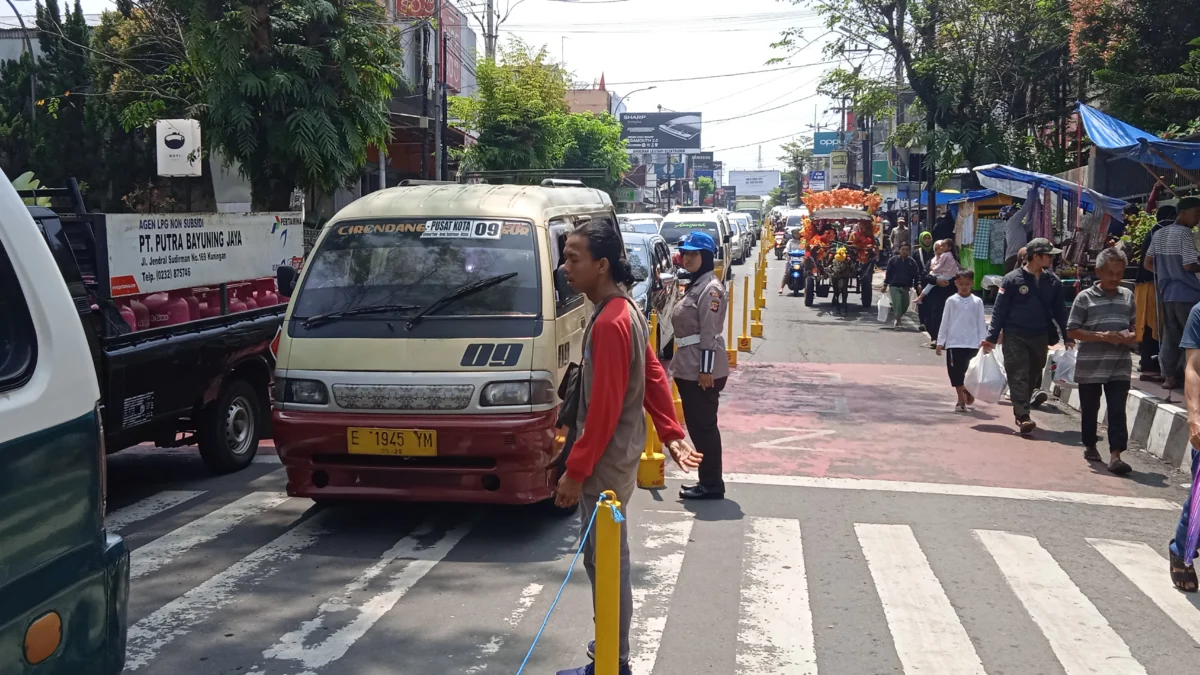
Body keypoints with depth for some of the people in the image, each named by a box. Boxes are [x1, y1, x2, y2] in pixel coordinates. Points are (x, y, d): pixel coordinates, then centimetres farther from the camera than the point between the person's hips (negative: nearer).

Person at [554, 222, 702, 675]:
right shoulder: (626, 310, 9)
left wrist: (575, 471, -19)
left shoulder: (609, 323, -23)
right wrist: (671, 434, 12)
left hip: (606, 462, -10)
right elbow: (654, 376, 13)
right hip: (618, 454, 10)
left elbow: (604, 408, -24)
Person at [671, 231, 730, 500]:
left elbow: (709, 333, -19)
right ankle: (707, 482, 21)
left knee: (704, 427, -4)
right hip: (689, 369, 10)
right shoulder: (695, 285, 16)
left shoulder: (710, 288, -14)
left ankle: (712, 485, 3)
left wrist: (706, 369, -21)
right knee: (696, 426, 13)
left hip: (702, 370, -10)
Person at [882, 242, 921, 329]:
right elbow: (888, 273, 5)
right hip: (894, 286, -2)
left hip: (905, 287, 3)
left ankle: (899, 316, 34)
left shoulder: (912, 262, 4)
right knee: (897, 302, -17)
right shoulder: (893, 260, 2)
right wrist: (885, 285, 4)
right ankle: (898, 319, -13)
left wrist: (917, 284, -9)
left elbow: (916, 274, 2)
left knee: (905, 304, 9)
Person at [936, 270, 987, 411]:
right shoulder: (951, 301, 2)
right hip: (954, 343, 0)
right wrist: (940, 342, 3)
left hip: (972, 343, 0)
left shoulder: (977, 301, 3)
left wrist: (983, 342, 0)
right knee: (956, 372, -1)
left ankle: (969, 394, 27)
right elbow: (944, 323, 5)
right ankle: (961, 400, 7)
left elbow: (981, 323, 5)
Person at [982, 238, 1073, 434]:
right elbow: (999, 310, -5)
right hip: (1015, 337, -4)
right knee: (1018, 376, -9)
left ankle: (1021, 412, 25)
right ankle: (1023, 416, -15)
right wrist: (991, 337, -8)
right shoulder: (1012, 279, -7)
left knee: (1032, 377, 12)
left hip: (1040, 338, 5)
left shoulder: (1053, 281, 5)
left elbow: (1059, 311, 12)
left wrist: (1068, 336, 7)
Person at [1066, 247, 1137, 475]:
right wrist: (1103, 336, -17)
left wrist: (1131, 336, -8)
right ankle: (1090, 446, 31)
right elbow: (1072, 330, -7)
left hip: (1120, 366, 2)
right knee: (1089, 409, 12)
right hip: (1090, 365, -2)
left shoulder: (1128, 296, 8)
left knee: (1117, 411, -6)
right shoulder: (1085, 298, -4)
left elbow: (1136, 326, 16)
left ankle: (1115, 455, -8)